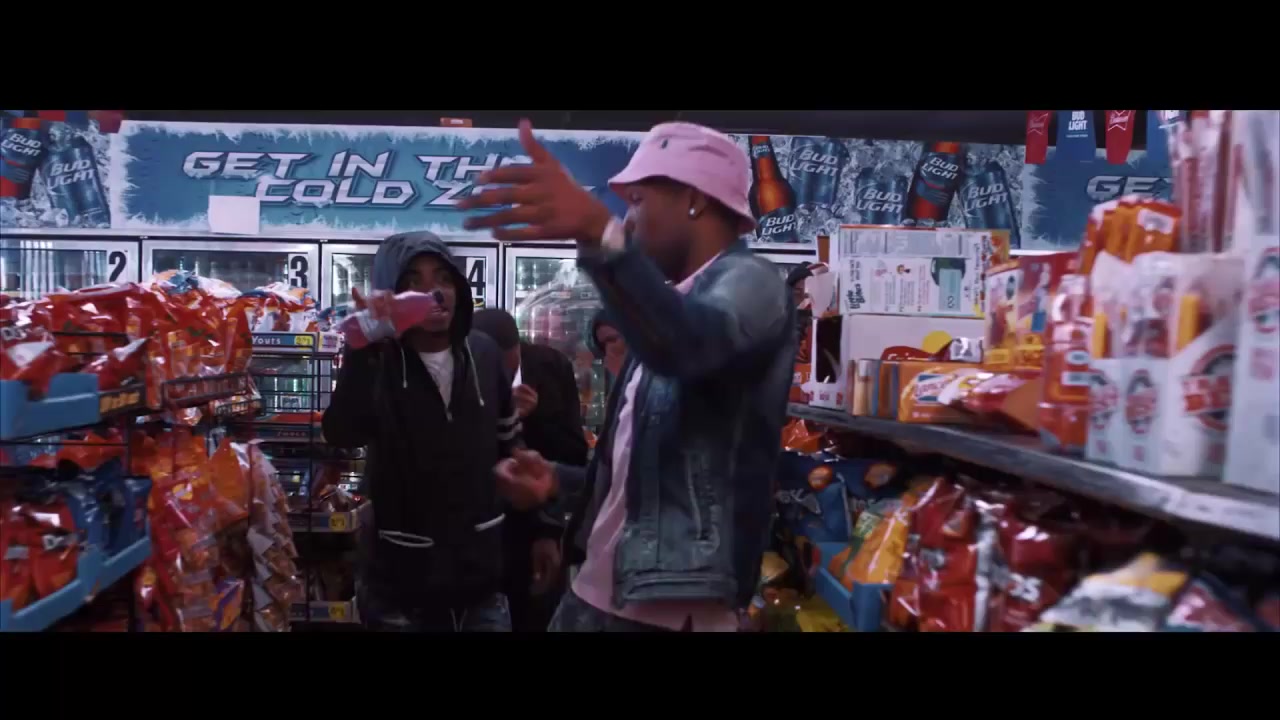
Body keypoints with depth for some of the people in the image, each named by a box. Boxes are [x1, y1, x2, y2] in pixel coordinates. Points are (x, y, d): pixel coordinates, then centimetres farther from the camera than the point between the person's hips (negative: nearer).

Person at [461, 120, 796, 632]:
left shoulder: (748, 280, -8)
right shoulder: (675, 299, 19)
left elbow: (693, 344, -33)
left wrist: (598, 231, -45)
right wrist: (559, 481, 9)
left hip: (673, 607, -8)